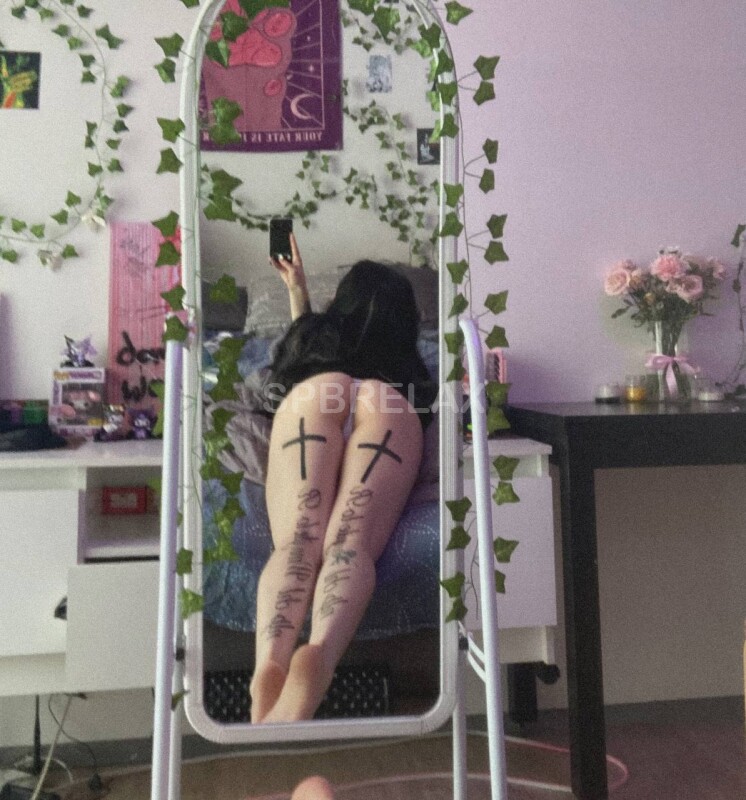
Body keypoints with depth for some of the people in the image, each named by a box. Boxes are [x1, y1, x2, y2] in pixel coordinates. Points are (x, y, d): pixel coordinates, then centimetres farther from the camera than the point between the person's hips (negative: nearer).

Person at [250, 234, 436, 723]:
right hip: (389, 403, 0)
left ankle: (269, 665, -49)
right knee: (350, 543, -21)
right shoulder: (409, 365, 41)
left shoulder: (320, 330, 42)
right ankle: (320, 655, -52)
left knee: (297, 541, -20)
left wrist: (298, 289, 80)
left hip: (314, 391, 0)